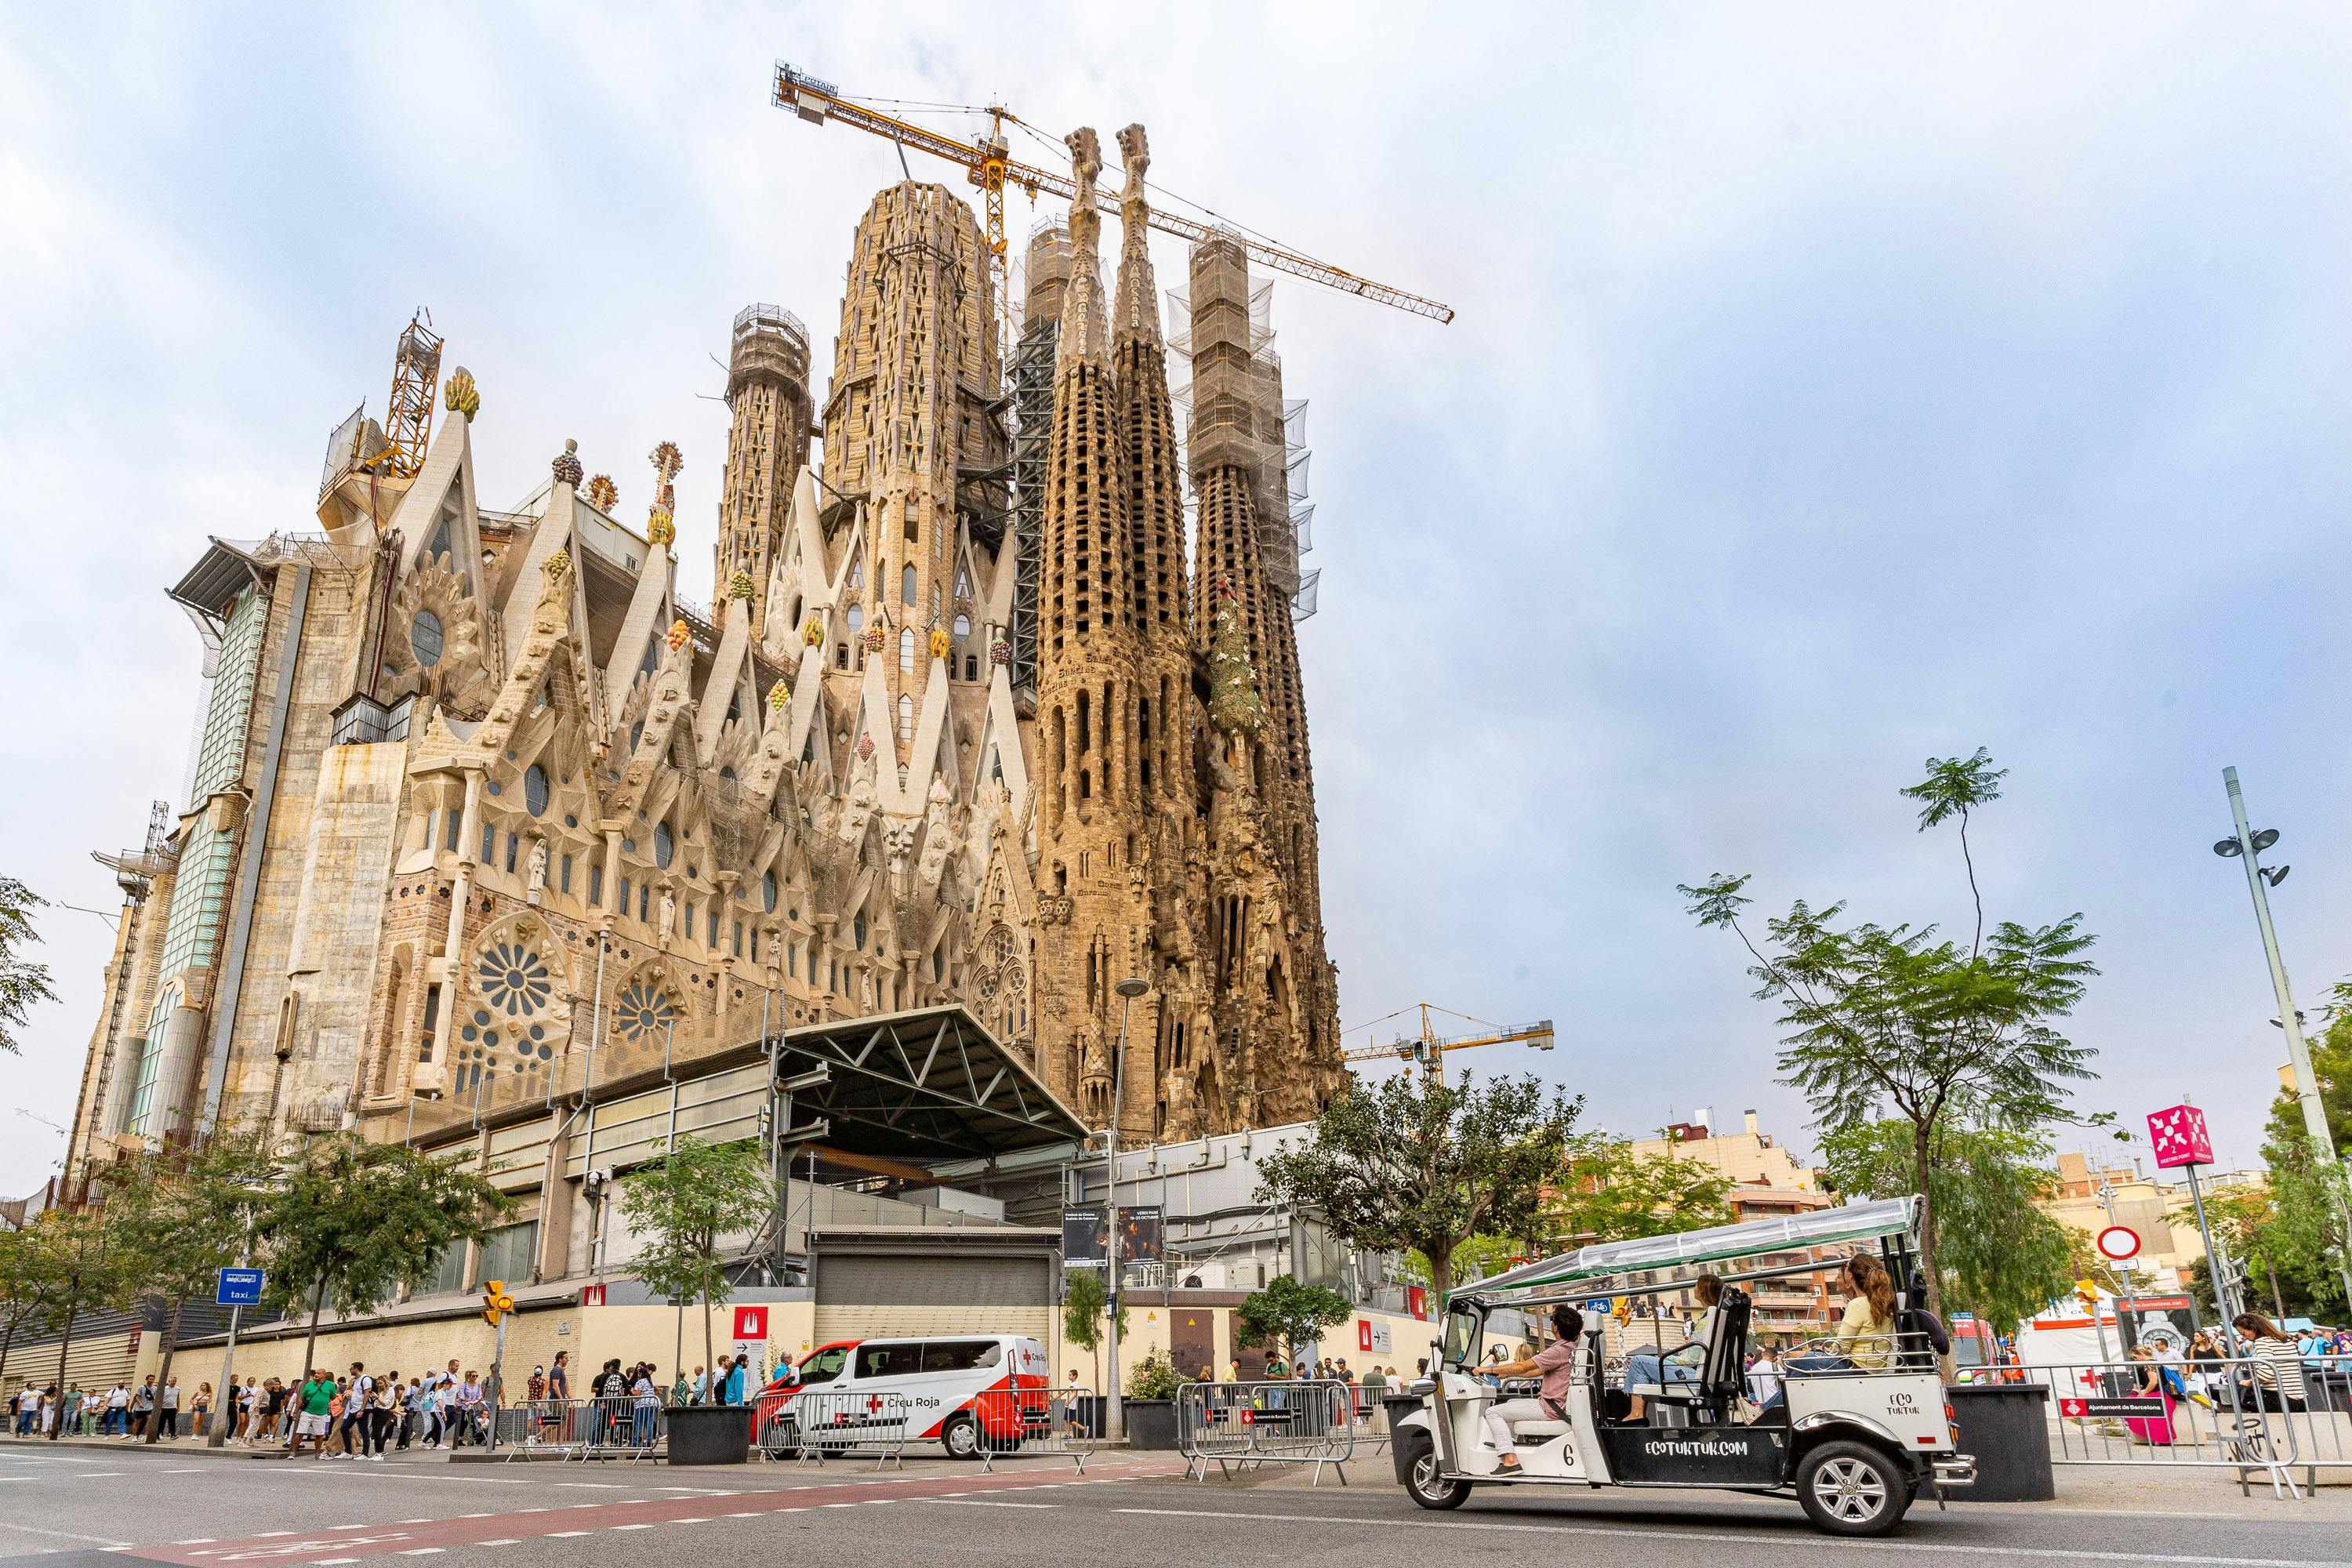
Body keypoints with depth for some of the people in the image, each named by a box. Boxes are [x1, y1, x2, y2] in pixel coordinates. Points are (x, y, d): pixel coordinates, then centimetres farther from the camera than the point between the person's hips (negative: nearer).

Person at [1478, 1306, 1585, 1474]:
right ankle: (1512, 1441, 21)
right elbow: (1537, 1371, 18)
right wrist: (1506, 1373, 18)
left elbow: (1523, 1367, -20)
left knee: (1493, 1412, -12)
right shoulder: (1572, 1348, 11)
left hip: (1551, 1408, -10)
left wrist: (1490, 1370, -11)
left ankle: (1511, 1461, -19)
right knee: (1510, 1403, 29)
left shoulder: (1558, 1351, -20)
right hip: (1560, 1404, 10)